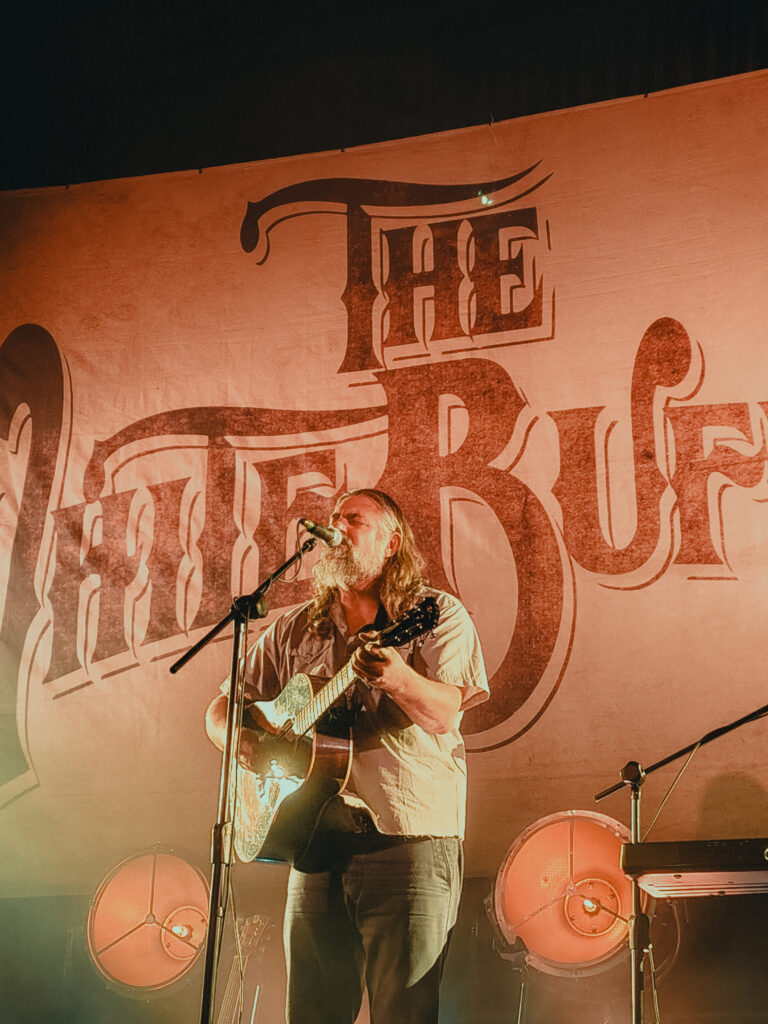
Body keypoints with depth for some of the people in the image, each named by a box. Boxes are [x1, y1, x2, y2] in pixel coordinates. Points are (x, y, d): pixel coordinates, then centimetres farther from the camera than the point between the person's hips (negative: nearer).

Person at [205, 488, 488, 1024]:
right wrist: (244, 739, -4)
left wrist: (399, 679, -32)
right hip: (317, 838, 4)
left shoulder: (436, 614, 3)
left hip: (408, 836, -4)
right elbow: (223, 707, 19)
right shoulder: (295, 630, 16)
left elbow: (445, 715, -12)